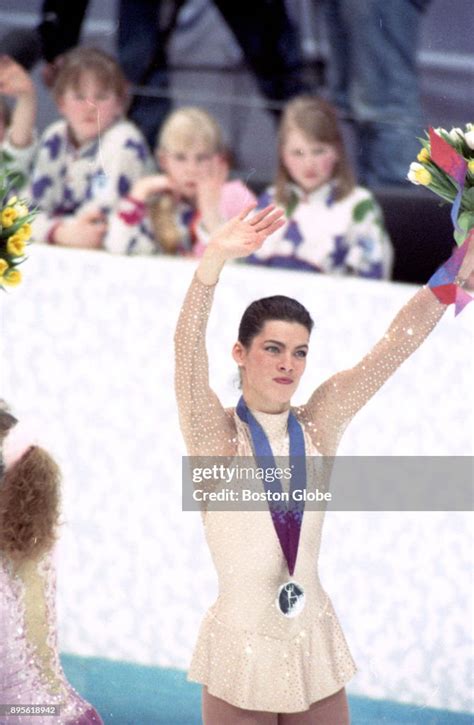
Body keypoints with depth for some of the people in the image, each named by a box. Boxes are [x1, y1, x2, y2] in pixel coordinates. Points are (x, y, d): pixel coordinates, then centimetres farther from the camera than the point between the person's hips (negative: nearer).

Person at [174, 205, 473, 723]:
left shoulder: (317, 426, 1)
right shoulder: (215, 436, -9)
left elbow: (398, 343, -5)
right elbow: (188, 352, -26)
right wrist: (212, 262, -43)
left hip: (313, 646, 3)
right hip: (241, 648, -3)